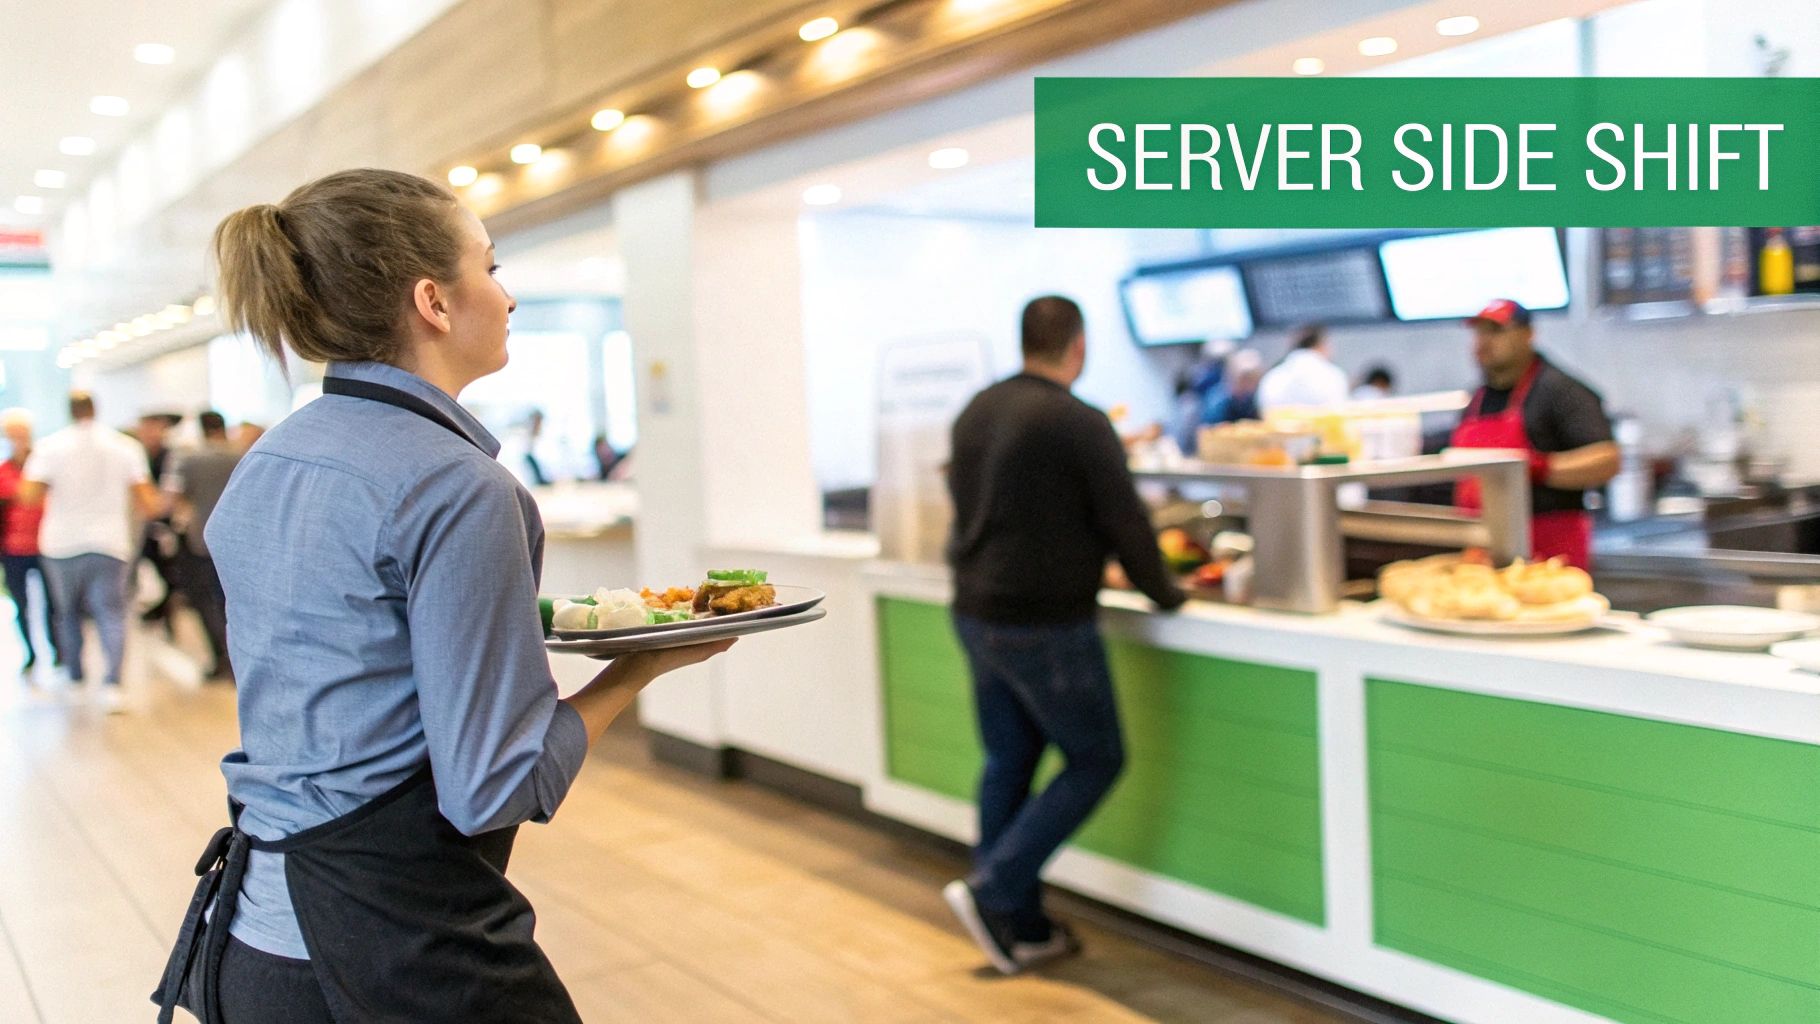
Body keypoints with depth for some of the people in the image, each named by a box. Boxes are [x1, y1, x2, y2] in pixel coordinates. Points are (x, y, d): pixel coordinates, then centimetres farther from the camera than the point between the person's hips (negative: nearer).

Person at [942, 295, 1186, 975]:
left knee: (1007, 761, 15)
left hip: (975, 613, 8)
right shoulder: (1080, 424, -16)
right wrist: (1164, 593, 5)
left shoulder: (976, 411, 7)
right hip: (1046, 625, -8)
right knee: (1095, 761, 7)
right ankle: (991, 889, 0)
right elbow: (1125, 522, -11)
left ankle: (1021, 928, 22)